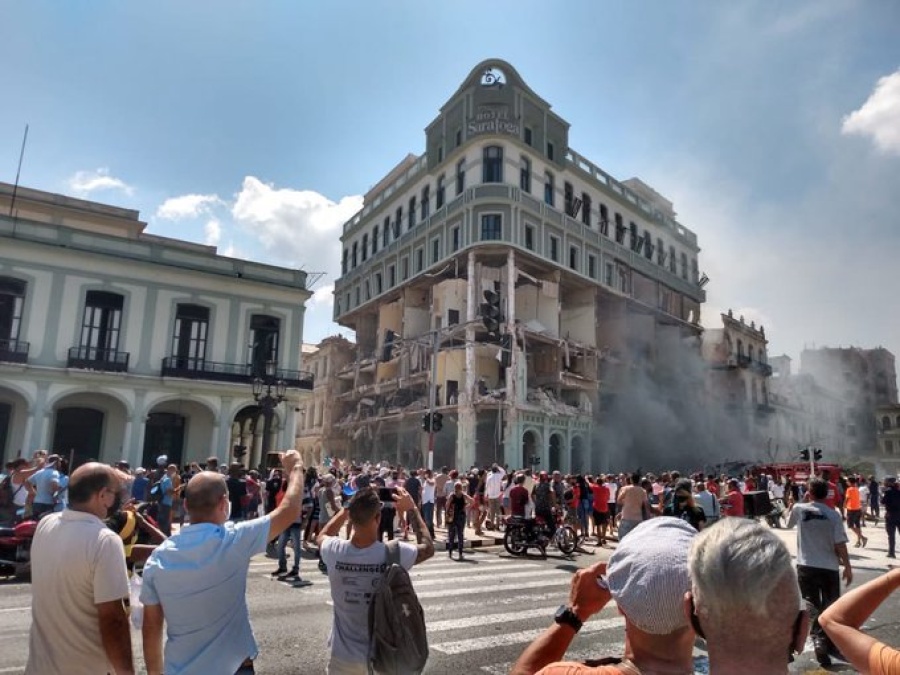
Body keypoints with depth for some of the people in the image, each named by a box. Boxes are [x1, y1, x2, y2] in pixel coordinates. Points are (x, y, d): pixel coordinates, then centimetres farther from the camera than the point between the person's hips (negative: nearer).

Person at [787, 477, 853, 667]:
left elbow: (789, 524, 15)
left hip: (806, 567, 0)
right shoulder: (834, 515, -9)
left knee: (812, 606, 7)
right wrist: (847, 567, 2)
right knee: (831, 607, 17)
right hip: (829, 568, 0)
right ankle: (829, 643, 25)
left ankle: (819, 639, -10)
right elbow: (840, 545, -10)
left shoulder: (799, 508, -5)